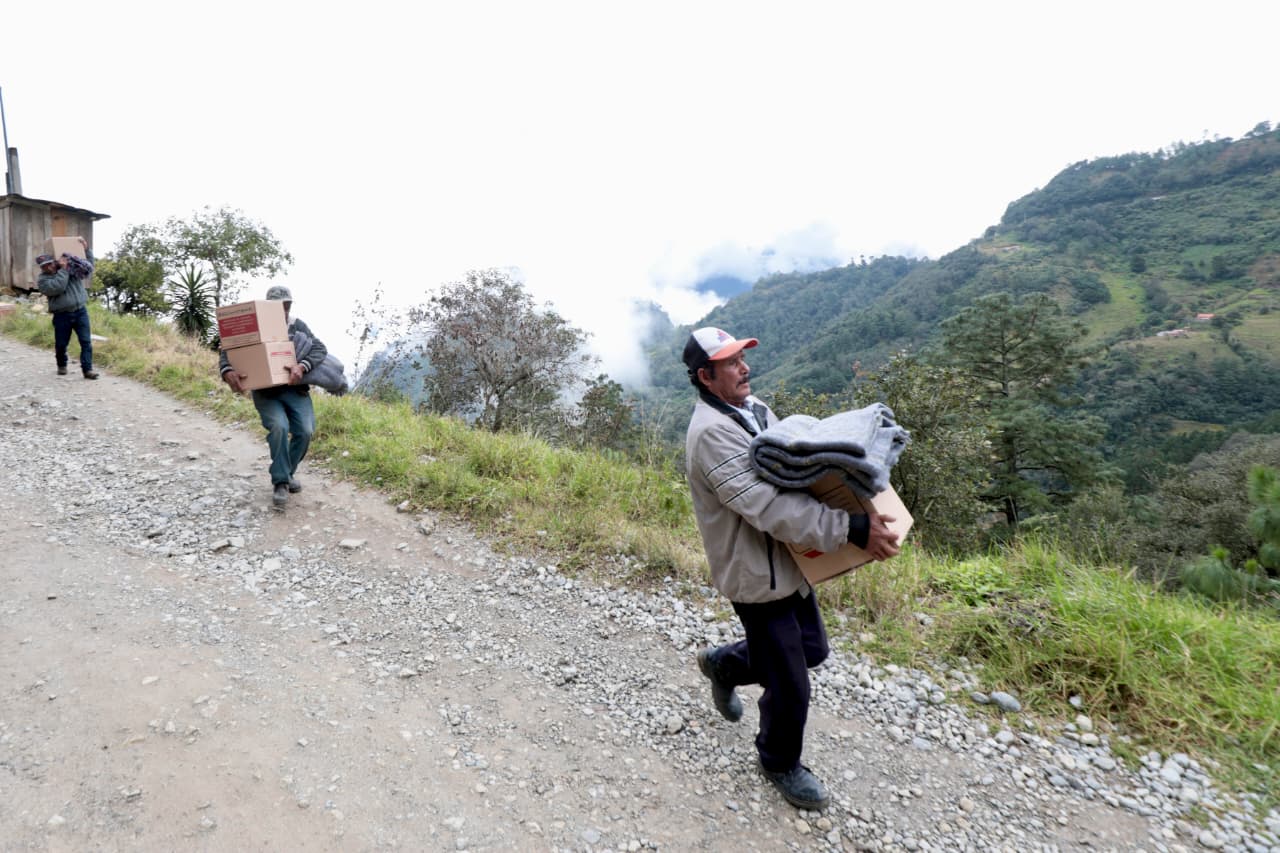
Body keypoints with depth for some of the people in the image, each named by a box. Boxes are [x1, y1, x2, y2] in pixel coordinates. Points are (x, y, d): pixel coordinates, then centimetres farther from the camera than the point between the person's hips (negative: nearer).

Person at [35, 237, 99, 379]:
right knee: (61, 344, 9)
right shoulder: (42, 280, -2)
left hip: (80, 311, 1)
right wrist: (63, 269, -17)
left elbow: (88, 265, 20)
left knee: (86, 342, -8)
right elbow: (57, 287, -20)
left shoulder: (72, 267, 10)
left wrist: (86, 249, 7)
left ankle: (87, 369, -9)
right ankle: (62, 365, 34)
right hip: (62, 315, -1)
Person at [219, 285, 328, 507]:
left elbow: (320, 349, -11)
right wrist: (228, 372, -30)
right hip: (266, 393, -2)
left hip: (295, 389, 2)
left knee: (305, 431, -18)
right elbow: (227, 352, -6)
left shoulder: (297, 326, 3)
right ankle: (280, 482, -14)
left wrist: (302, 366, -32)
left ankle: (287, 472, 11)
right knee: (279, 427, -29)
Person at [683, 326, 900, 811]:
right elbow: (767, 507, -33)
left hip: (788, 560, 9)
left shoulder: (753, 408, 5)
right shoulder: (711, 432, -25)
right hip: (757, 575, -9)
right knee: (790, 688, 5)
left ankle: (723, 663, 44)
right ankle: (780, 764, 35)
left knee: (811, 649, 24)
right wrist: (851, 530, -36)